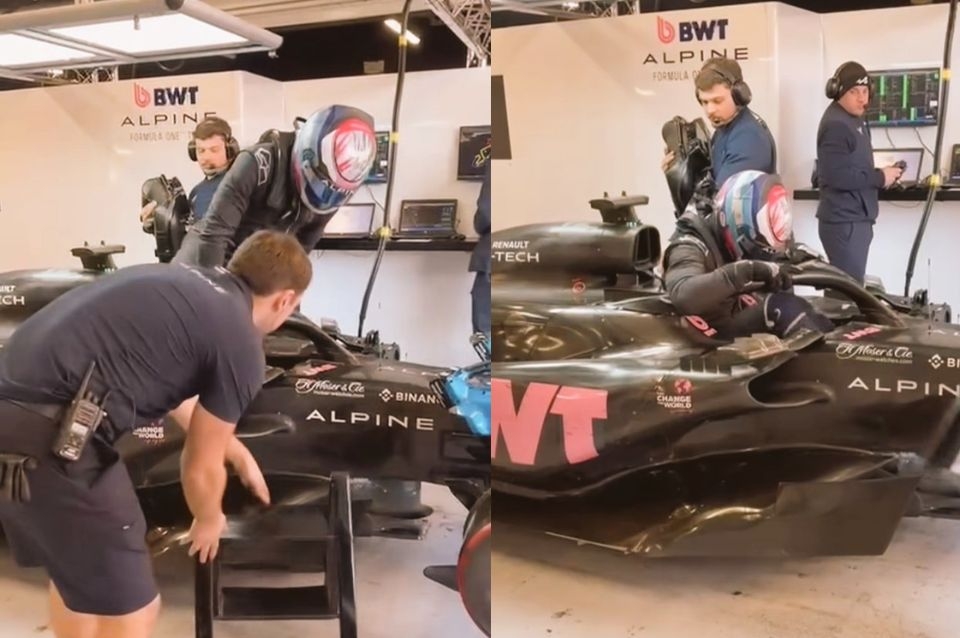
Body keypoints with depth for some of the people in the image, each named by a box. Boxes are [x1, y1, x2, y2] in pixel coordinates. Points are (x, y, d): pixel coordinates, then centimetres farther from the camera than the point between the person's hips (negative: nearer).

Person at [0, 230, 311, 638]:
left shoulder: (181, 281, 20)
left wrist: (239, 455, 44)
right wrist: (208, 521, 28)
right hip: (47, 434, -9)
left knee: (75, 570, 30)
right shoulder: (242, 345, -4)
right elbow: (200, 468, 7)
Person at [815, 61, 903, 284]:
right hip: (844, 222, -10)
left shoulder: (855, 119, 17)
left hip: (855, 219, 10)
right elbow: (837, 176, -26)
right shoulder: (835, 126, -17)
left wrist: (880, 175, 7)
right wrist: (880, 177, -16)